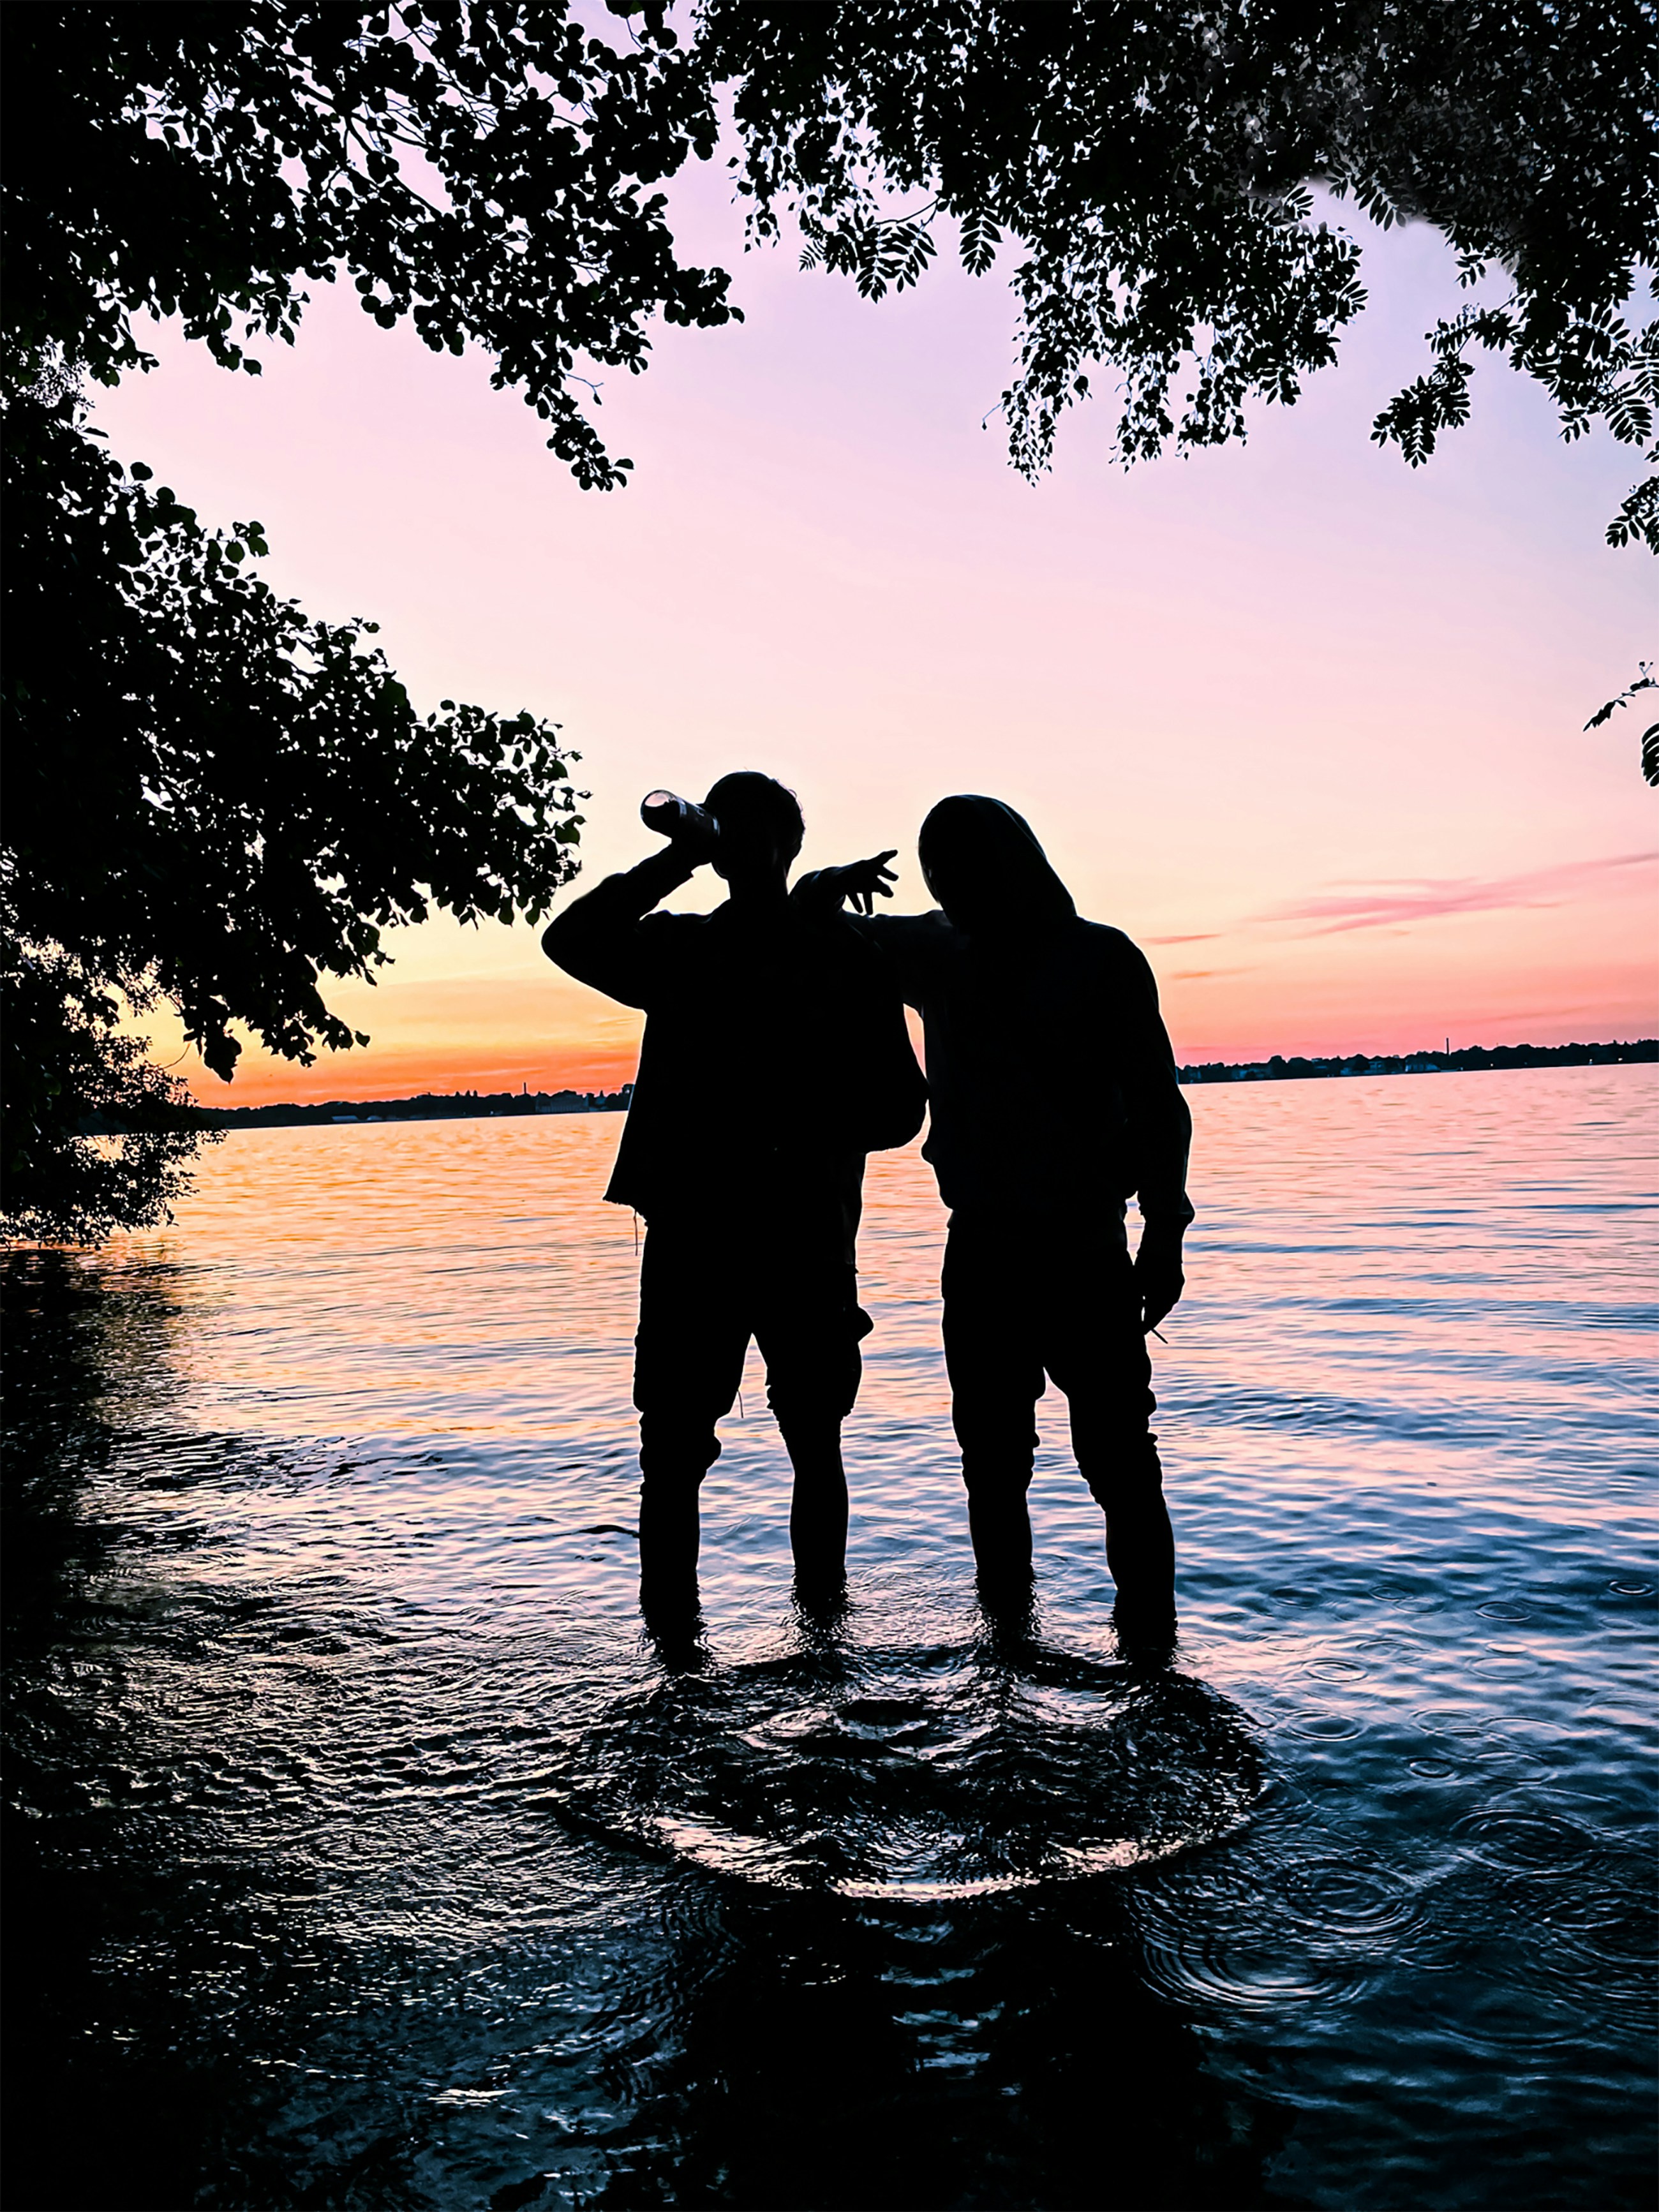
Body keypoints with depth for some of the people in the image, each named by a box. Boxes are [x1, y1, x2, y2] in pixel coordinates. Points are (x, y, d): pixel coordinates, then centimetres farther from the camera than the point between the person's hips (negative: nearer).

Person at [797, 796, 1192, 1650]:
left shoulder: (1102, 959, 0)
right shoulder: (936, 952, 10)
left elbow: (1157, 1102, 0)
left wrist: (1163, 1232, -7)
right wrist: (828, 886, -1)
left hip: (1082, 1249, -4)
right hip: (979, 1249, 4)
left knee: (1117, 1455, -4)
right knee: (991, 1458, 11)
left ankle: (1149, 1636, 5)